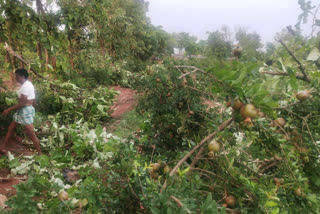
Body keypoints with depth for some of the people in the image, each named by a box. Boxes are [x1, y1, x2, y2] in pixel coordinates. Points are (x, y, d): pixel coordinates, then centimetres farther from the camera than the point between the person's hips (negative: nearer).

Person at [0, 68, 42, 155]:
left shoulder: (25, 86, -20)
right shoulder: (27, 84, 12)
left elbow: (22, 103, -23)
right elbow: (33, 99, 18)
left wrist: (9, 110, -17)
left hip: (26, 111, -11)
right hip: (22, 110, 11)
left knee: (31, 134, -6)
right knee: (11, 128, 19)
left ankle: (40, 154, 1)